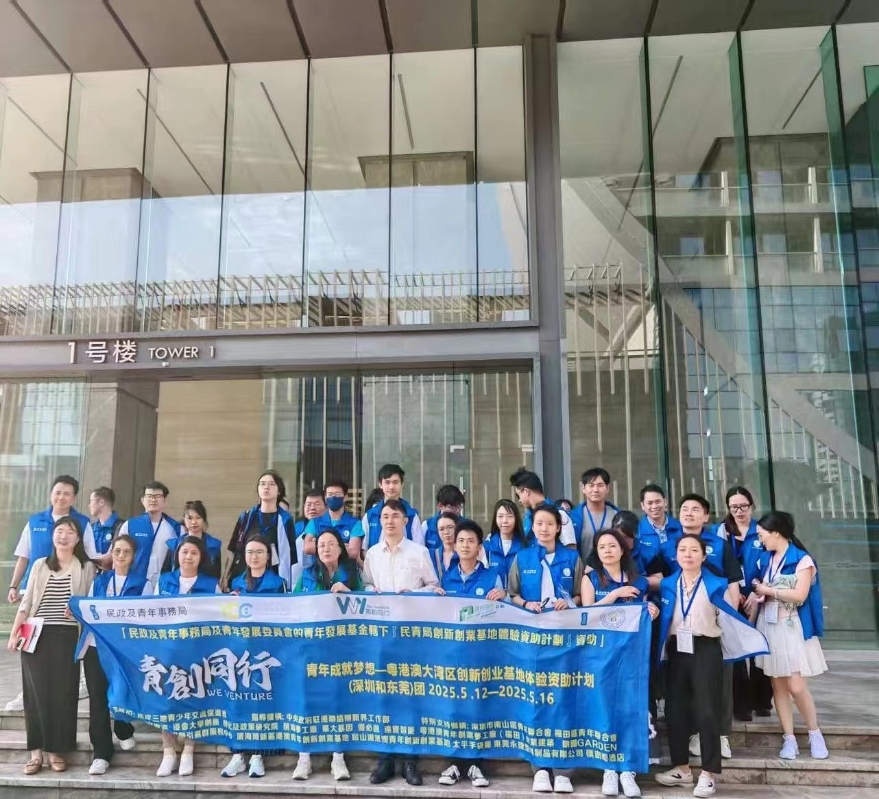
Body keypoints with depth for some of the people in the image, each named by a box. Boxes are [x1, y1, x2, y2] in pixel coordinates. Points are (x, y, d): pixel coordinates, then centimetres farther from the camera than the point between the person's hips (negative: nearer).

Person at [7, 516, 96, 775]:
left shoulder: (86, 567, 4)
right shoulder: (39, 565, 10)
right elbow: (26, 603, 9)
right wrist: (14, 634, 1)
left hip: (66, 637, -1)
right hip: (36, 636, 2)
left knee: (62, 693, 0)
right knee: (37, 692, 2)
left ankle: (56, 750, 10)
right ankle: (36, 750, 10)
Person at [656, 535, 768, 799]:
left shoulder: (716, 585, -2)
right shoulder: (667, 585, 8)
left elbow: (730, 619, -1)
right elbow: (663, 619, 8)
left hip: (706, 650, -4)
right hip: (677, 650, 4)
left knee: (706, 710, -4)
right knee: (675, 709, 7)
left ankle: (708, 773, 5)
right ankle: (682, 768, 19)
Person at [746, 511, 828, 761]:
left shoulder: (802, 560, -8)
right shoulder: (764, 560, 11)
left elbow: (800, 595, -17)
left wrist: (768, 591, -9)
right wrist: (755, 597, -7)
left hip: (792, 627, -5)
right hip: (768, 626, 6)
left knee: (796, 686, -8)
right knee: (778, 684, 4)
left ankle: (815, 734, 13)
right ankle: (789, 739, 11)